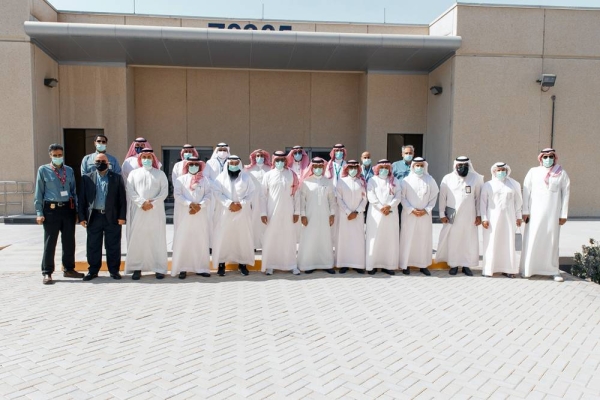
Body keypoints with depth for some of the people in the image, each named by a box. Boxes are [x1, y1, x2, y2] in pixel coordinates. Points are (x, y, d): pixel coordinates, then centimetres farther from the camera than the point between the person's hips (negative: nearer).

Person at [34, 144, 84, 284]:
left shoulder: (69, 170, 11)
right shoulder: (43, 170, 2)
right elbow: (39, 192, 1)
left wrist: (76, 210, 8)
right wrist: (39, 213, -5)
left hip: (68, 208, 3)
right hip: (51, 209, -3)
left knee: (69, 241, 10)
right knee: (50, 242, 1)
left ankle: (69, 269, 24)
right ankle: (47, 273, 10)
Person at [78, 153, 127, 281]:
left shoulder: (117, 178, 4)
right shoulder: (87, 178, 8)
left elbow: (122, 198, 1)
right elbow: (82, 199, 7)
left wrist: (122, 216, -5)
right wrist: (82, 217, 0)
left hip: (112, 217, -1)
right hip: (94, 217, 1)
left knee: (113, 246, 5)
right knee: (93, 246, 7)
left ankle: (114, 270, 15)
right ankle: (93, 270, 19)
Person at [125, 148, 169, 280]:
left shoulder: (160, 174, 11)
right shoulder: (134, 173, 13)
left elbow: (164, 192, 1)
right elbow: (130, 191, 2)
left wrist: (152, 203, -12)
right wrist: (142, 202, -13)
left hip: (156, 212, -1)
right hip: (138, 212, 1)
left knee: (157, 239, -2)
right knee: (137, 239, -1)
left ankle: (159, 268, 2)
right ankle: (136, 268, 5)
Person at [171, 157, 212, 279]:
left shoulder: (204, 180, 9)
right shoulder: (180, 180, 5)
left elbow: (208, 195, 1)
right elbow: (177, 195, -5)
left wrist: (200, 206, -14)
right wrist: (190, 204, -17)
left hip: (201, 215, 1)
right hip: (184, 215, -1)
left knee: (201, 240, 2)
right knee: (183, 240, -2)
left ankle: (201, 268, 10)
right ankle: (182, 268, 3)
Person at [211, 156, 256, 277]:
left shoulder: (246, 176, 7)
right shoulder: (221, 177, 6)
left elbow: (251, 192, 1)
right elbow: (217, 193, -3)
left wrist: (241, 204, -12)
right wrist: (229, 203, -15)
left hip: (242, 212, 1)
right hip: (225, 212, 0)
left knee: (243, 237, 1)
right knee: (223, 237, -3)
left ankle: (242, 263, 11)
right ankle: (221, 264, 5)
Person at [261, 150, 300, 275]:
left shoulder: (292, 174, 3)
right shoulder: (268, 175, 1)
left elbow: (296, 194, 4)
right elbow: (263, 195, 1)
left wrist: (296, 212, 0)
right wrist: (263, 212, -5)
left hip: (288, 212, 1)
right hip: (272, 212, -1)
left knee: (289, 237, 6)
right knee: (271, 238, 3)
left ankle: (292, 265, 15)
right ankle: (270, 265, 13)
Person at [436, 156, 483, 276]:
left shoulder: (476, 178, 2)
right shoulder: (447, 179, 1)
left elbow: (478, 197, 3)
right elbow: (442, 197, 3)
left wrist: (479, 215, 1)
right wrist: (442, 214, -1)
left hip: (469, 217, 0)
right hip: (452, 217, 0)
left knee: (469, 241, 4)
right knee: (452, 240, 4)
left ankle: (466, 265, 16)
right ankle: (453, 264, 16)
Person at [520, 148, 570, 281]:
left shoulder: (562, 173, 4)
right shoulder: (533, 172, 3)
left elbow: (566, 194, 4)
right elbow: (526, 191, 2)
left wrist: (563, 214, 0)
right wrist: (525, 211, -3)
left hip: (553, 214, 1)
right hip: (535, 213, 0)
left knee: (552, 241, 4)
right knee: (531, 241, 0)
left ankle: (553, 270, 13)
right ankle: (527, 269, 7)